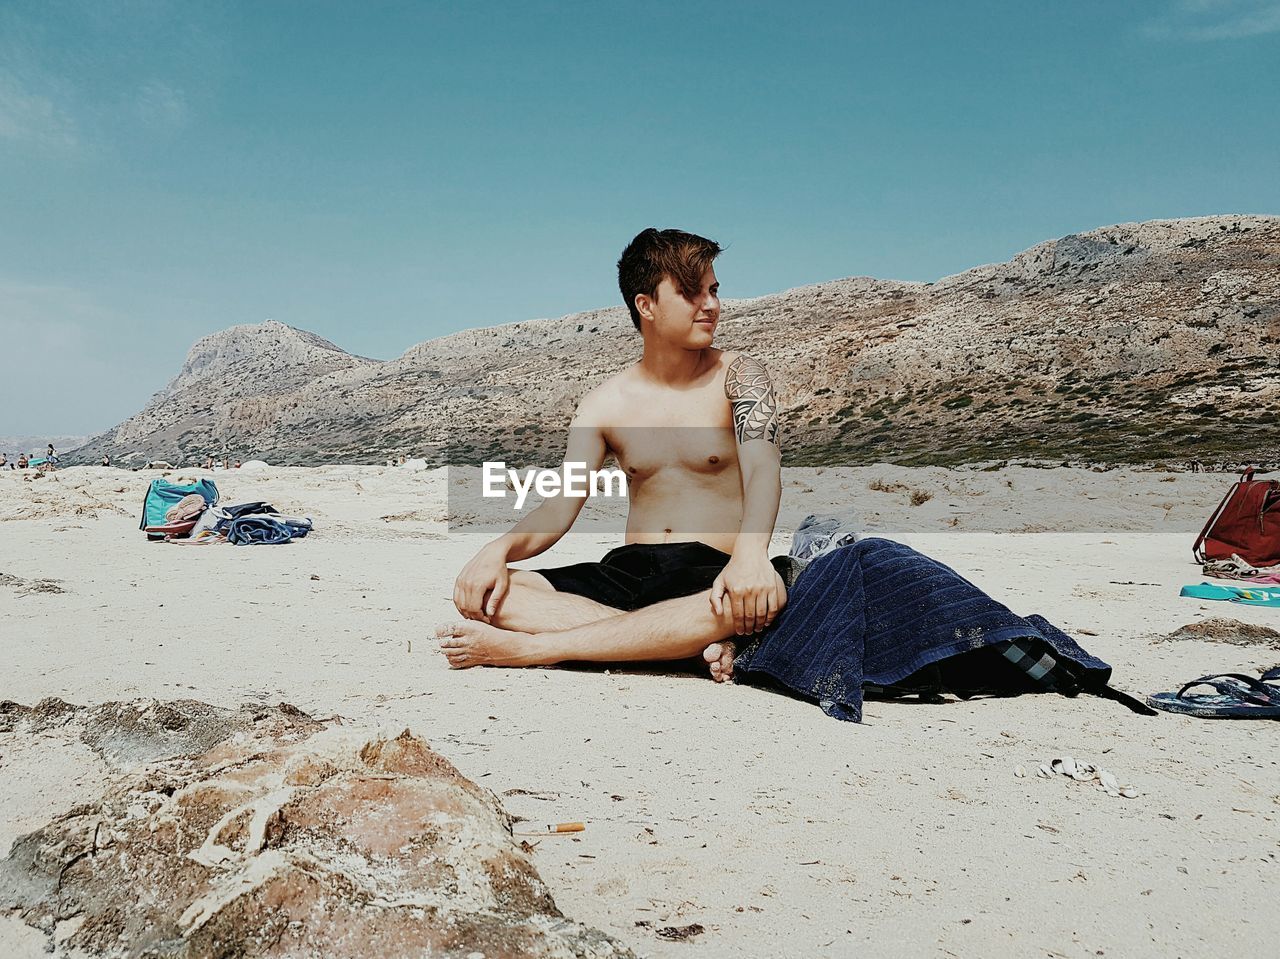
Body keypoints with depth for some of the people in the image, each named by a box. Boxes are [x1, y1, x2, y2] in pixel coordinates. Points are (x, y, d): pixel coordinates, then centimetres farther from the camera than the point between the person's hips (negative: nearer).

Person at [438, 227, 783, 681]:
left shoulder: (739, 376, 1)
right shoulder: (604, 405, 8)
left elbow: (762, 470, -16)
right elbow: (558, 509, 3)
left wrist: (751, 552, -38)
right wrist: (500, 549, -20)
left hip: (712, 574, -3)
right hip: (627, 571, 3)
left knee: (764, 596, -41)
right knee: (477, 592, -17)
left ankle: (523, 648, -33)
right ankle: (693, 643, -28)